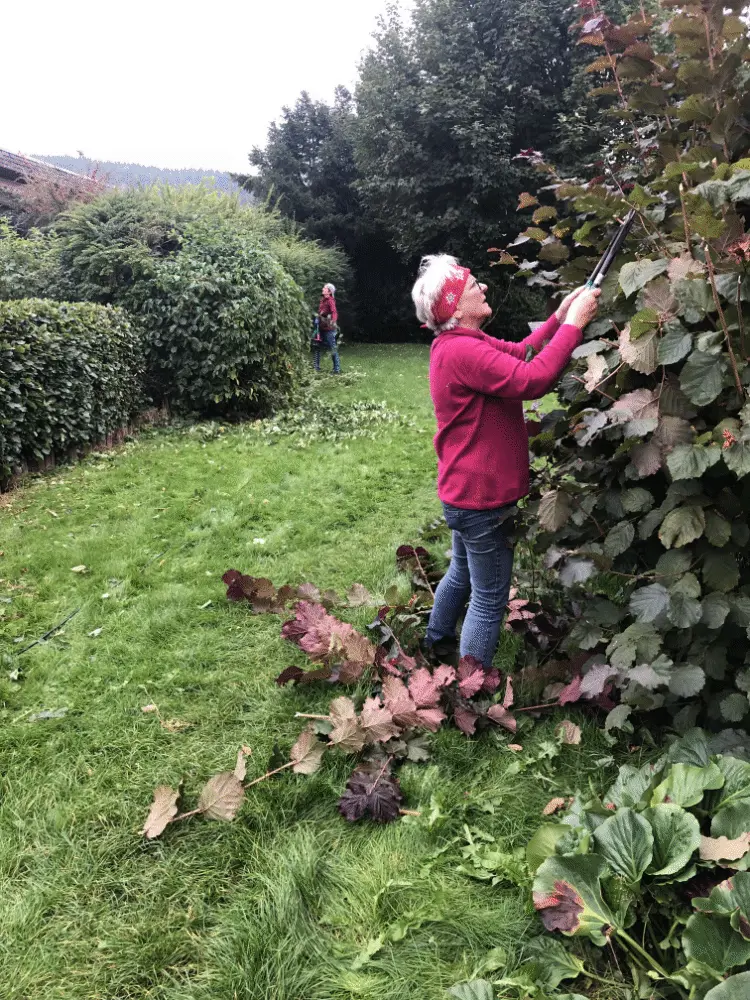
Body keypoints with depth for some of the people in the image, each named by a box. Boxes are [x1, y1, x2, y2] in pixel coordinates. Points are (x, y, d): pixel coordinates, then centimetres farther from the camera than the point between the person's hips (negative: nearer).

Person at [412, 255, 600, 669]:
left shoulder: (457, 343, 8)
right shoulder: (461, 351, -25)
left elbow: (520, 353, 11)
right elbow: (531, 379, -33)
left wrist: (559, 317, -2)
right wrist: (573, 325, -24)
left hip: (465, 492, 11)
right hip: (481, 497, -11)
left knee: (462, 573, 28)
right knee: (489, 600, 1)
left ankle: (437, 642, 47)